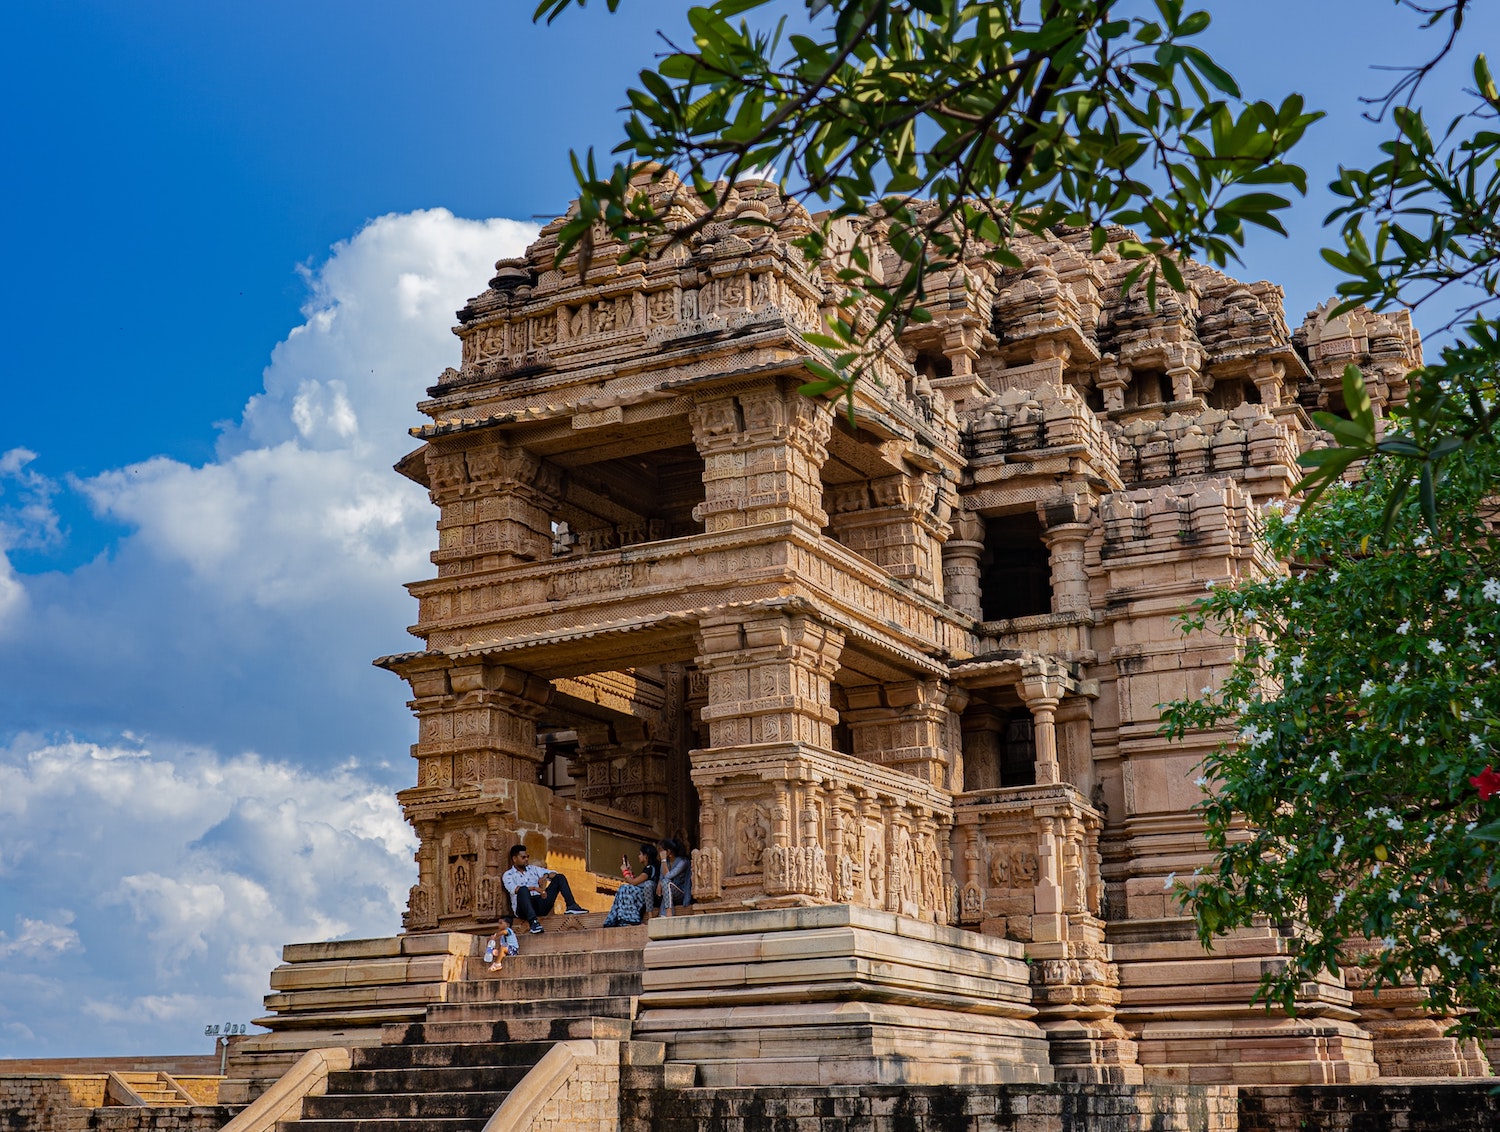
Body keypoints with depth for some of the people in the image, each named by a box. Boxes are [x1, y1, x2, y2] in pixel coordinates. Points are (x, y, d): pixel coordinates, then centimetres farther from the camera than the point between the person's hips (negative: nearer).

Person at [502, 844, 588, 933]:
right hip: (524, 909, -5)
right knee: (523, 889, -37)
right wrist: (535, 888, -27)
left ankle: (571, 906, -19)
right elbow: (514, 889, -14)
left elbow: (553, 874, 18)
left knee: (560, 877, -3)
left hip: (541, 905, 5)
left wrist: (545, 876, -5)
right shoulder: (508, 875, 7)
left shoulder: (533, 869, 23)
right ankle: (534, 921, -49)